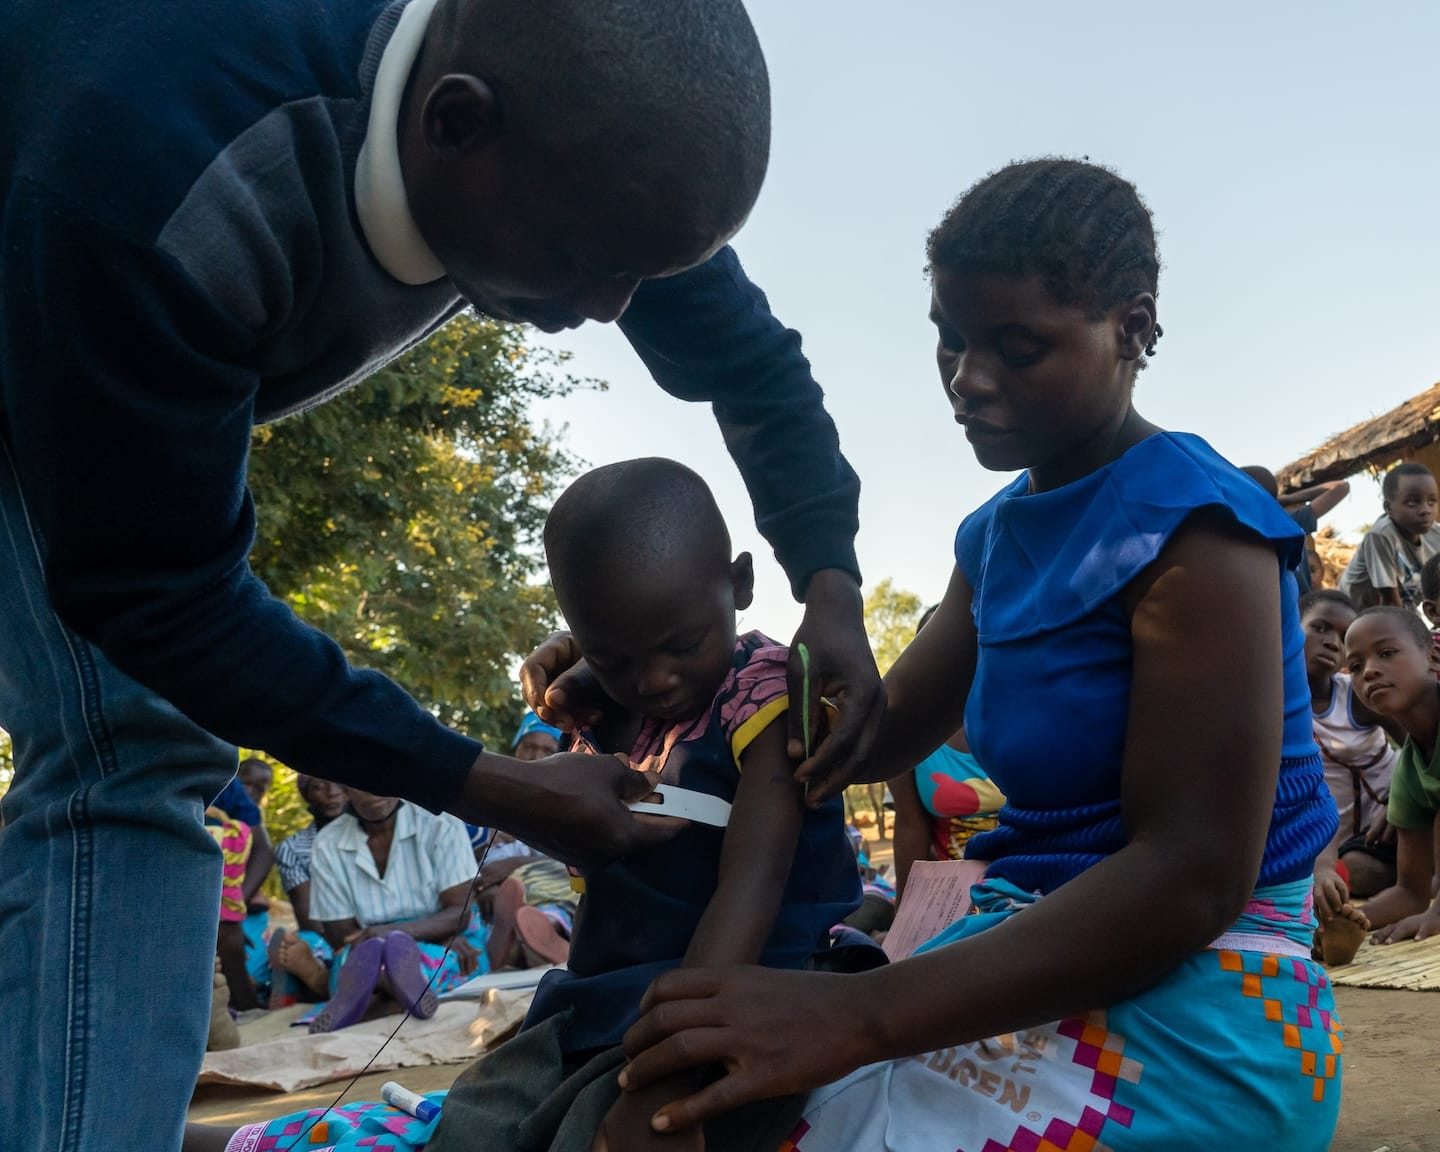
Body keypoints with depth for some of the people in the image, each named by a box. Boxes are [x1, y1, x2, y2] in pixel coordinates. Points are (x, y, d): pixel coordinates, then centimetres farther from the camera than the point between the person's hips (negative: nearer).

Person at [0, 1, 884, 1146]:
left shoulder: (585, 132, -23)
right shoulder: (156, 157, -43)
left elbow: (751, 362, -6)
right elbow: (147, 583, -34)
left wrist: (832, 589, -19)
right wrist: (490, 789, -31)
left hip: (177, 364, 5)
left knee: (138, 752, -9)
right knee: (123, 752, -22)